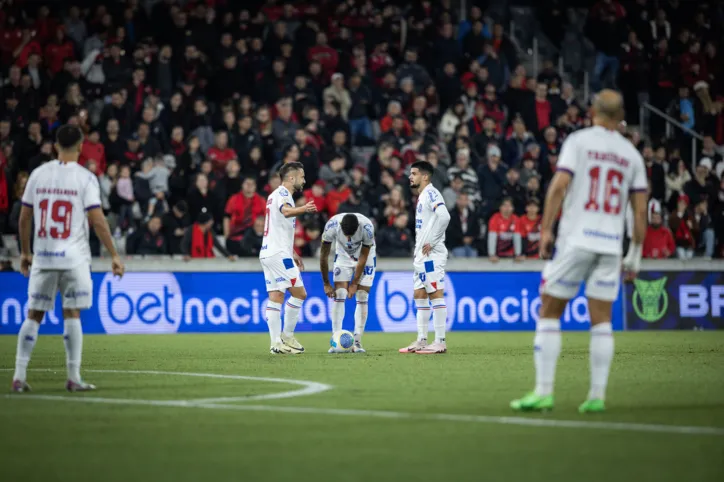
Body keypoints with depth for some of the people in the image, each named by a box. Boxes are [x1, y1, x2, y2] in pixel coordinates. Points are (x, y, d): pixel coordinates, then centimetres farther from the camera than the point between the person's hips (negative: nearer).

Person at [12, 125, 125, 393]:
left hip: (42, 257, 3)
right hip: (73, 258, -3)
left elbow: (24, 218, 9)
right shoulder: (85, 178, -5)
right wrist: (114, 256, -5)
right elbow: (97, 221, -11)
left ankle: (19, 376, 3)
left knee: (33, 315, 7)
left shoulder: (39, 174, 5)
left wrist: (25, 253, 20)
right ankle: (74, 378, 2)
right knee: (72, 314, 4)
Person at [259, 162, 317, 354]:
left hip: (268, 252, 10)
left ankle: (276, 343, 3)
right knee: (299, 294, -5)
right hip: (279, 254, -10)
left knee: (275, 298, 6)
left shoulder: (276, 194, 21)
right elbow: (286, 211, -36)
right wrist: (303, 209, -56)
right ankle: (287, 336, -2)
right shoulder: (282, 194, -10)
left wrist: (292, 253, 34)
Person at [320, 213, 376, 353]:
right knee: (339, 296, -12)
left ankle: (357, 342, -7)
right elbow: (324, 256, -17)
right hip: (343, 256, 1)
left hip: (365, 258, -1)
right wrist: (326, 284, -12)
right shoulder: (332, 226, -32)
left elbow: (363, 257, -21)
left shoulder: (367, 227, -35)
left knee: (362, 298, -9)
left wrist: (354, 284, -16)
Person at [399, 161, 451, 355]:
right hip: (421, 256, 11)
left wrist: (431, 242, -22)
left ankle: (440, 342, -9)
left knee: (436, 295, -9)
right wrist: (419, 248, 16)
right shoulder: (422, 196, 19)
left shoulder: (431, 193, -11)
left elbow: (444, 216, -27)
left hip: (432, 254, -11)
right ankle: (422, 341, 16)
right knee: (419, 295, 12)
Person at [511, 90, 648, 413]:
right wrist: (635, 255, 14)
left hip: (576, 239, -3)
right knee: (601, 320, 6)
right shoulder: (631, 153, 10)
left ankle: (543, 392, -2)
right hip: (611, 244, 3)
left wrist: (545, 230, -7)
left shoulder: (578, 141, 0)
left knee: (549, 314, 3)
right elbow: (640, 210, 9)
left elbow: (559, 185, -11)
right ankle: (597, 396, 1)